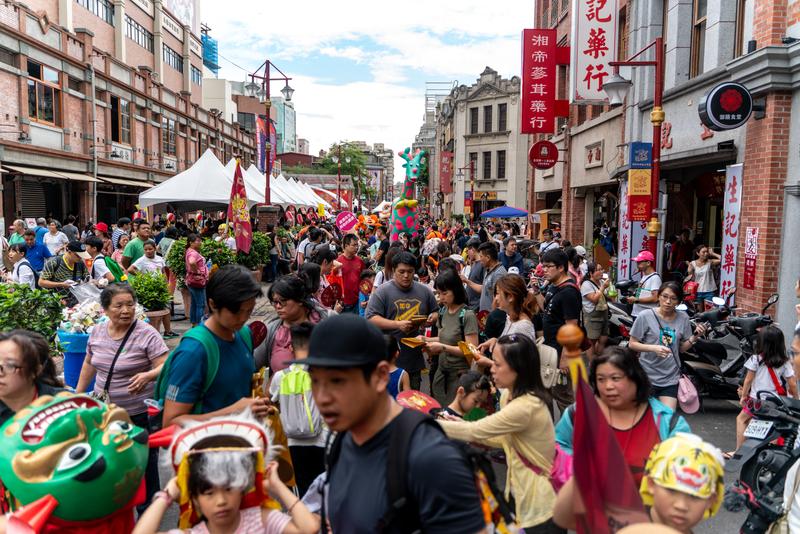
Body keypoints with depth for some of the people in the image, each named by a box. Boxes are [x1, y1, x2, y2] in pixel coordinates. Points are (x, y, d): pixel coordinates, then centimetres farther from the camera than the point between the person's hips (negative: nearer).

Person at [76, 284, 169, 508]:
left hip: (139, 413, -5)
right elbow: (89, 363, 16)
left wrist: (147, 376, -40)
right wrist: (78, 393, 19)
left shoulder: (146, 334, -19)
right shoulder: (97, 332, 0)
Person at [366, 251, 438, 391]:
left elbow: (435, 312, 20)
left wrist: (432, 318, -4)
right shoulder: (382, 292, -7)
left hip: (415, 359, 4)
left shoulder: (425, 291, 8)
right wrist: (397, 324, -22)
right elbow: (371, 318, -13)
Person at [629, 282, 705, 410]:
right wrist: (654, 348, -21)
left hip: (671, 377, 3)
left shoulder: (683, 318, 2)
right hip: (647, 375, -3)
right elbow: (632, 344, -7)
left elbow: (682, 348, 8)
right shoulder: (645, 316, -9)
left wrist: (695, 337, -9)